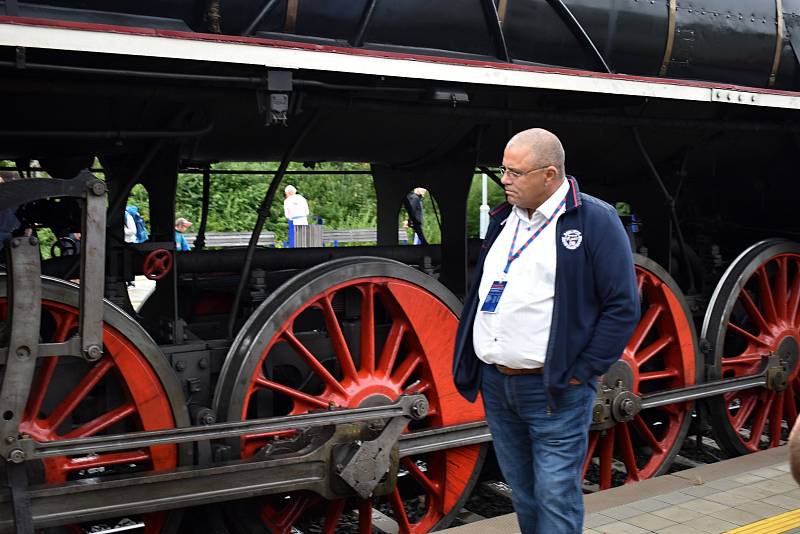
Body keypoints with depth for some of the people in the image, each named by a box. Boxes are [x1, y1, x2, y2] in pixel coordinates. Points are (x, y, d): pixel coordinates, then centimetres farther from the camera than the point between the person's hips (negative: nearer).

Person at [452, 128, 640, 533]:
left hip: (555, 390, -6)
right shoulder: (504, 218, 12)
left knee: (555, 500, -2)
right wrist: (470, 363, 12)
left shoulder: (594, 220, -9)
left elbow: (623, 306, -11)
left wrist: (581, 373, -13)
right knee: (523, 495, 17)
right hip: (495, 385, 7)